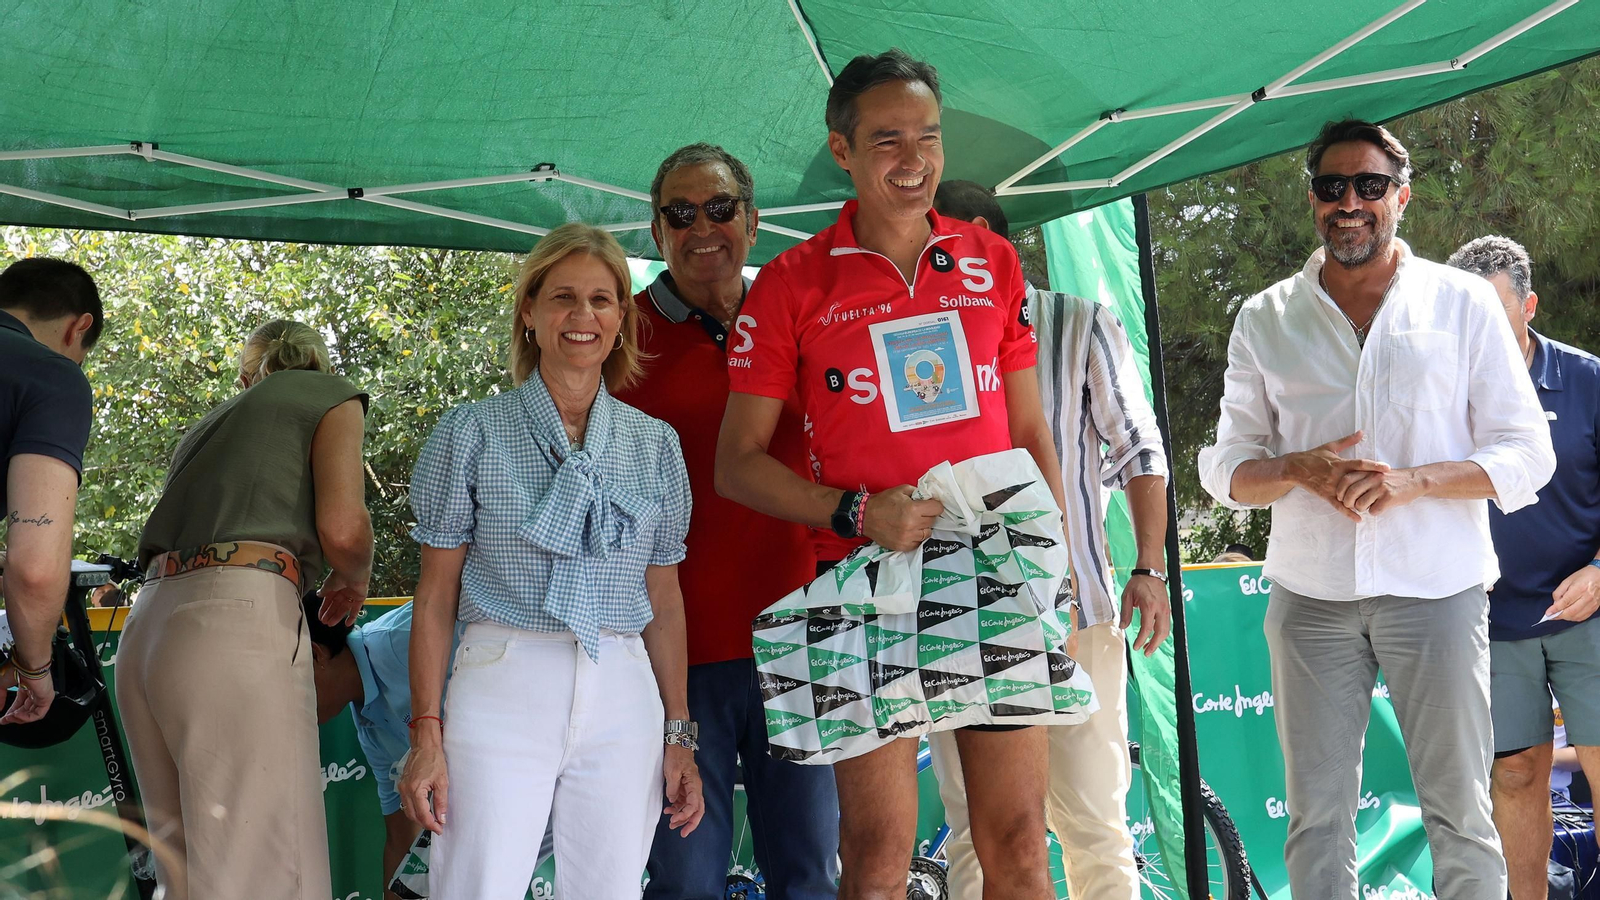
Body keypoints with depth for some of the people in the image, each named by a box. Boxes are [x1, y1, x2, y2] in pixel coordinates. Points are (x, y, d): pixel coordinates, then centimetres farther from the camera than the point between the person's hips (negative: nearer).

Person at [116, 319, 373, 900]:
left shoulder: (211, 420, 32)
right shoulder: (330, 395, 13)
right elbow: (342, 528, -3)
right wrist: (353, 581, 17)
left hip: (146, 628, 7)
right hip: (238, 620, -7)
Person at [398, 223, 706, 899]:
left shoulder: (656, 446, 12)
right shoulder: (473, 432, 4)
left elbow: (664, 602, 14)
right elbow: (436, 593, 3)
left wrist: (679, 736, 11)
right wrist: (426, 732, -4)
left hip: (622, 698, 3)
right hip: (503, 685, -2)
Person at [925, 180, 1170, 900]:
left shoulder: (1083, 327, 6)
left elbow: (1140, 449, 7)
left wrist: (1150, 570, -2)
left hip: (1072, 601, -2)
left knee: (1094, 823, -2)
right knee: (976, 832, 2)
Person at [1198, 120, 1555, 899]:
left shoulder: (1462, 302, 5)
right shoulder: (1265, 320, 10)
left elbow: (1527, 455, 3)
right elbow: (1224, 467, 10)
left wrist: (1414, 481, -14)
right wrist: (1301, 470, -12)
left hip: (1435, 590, -2)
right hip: (1310, 595, 2)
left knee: (1459, 810, 1)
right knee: (1316, 814, 4)